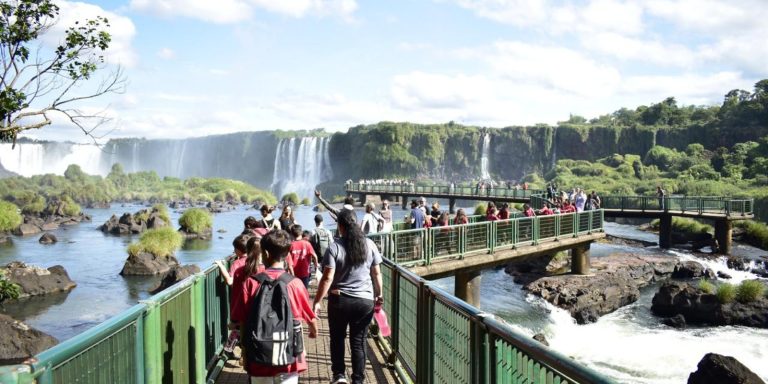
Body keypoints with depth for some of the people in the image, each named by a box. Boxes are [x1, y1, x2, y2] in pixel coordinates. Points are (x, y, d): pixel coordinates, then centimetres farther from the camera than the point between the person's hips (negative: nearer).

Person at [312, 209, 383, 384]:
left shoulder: (335, 247, -10)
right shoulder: (369, 244, -1)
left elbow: (327, 278, -13)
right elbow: (376, 273, 6)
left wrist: (317, 301, -7)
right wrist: (379, 294, 19)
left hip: (339, 300, -2)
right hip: (365, 300, 2)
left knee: (337, 338, 20)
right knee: (358, 342, 11)